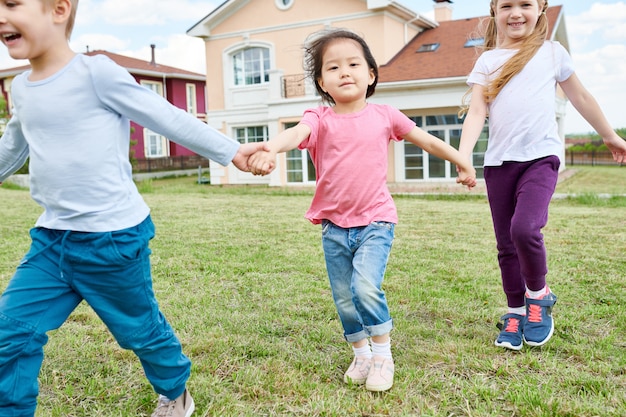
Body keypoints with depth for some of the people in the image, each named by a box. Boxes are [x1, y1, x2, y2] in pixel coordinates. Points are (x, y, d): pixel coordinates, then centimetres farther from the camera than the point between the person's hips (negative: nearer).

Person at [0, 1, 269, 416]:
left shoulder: (96, 73, -14)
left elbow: (169, 118, -10)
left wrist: (229, 150, -6)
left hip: (113, 239, -6)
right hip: (50, 238, 6)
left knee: (140, 328, 13)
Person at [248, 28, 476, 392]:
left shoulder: (384, 116, 0)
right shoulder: (320, 119, -5)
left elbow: (426, 139, 13)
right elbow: (295, 133, -28)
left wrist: (463, 163, 21)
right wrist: (269, 149, -50)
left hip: (375, 221, -1)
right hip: (334, 226, 1)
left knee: (366, 287, -19)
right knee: (344, 299, 10)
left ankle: (383, 353, 6)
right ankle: (361, 354, 35)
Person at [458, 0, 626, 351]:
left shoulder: (552, 52, 9)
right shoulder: (488, 61, 10)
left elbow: (580, 97, 19)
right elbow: (477, 112, 0)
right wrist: (463, 157, -15)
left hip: (541, 157, -2)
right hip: (499, 162, 2)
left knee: (524, 228, -23)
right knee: (506, 244, 6)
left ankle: (538, 295, 5)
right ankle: (516, 313, 23)